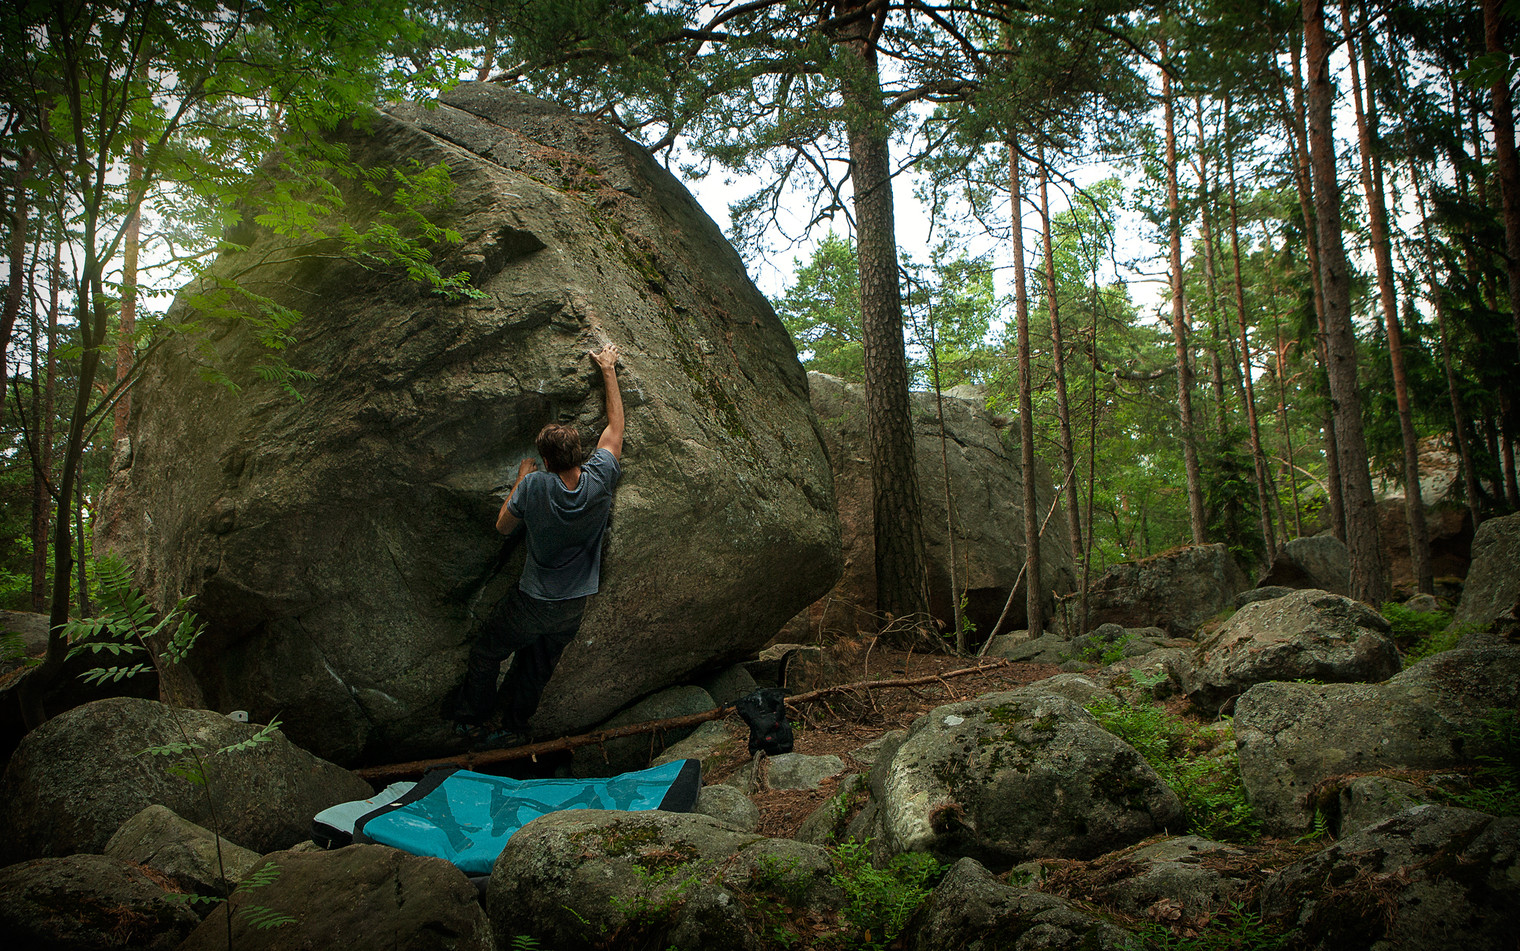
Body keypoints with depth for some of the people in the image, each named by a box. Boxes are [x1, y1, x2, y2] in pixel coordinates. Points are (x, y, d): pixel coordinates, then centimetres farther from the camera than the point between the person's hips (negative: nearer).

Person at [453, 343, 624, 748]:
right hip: (574, 609, 3)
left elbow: (503, 525, -4)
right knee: (536, 668, 22)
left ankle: (471, 718, 34)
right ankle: (514, 727, 36)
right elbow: (615, 426, 0)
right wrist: (608, 371, 9)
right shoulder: (600, 479, -17)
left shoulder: (534, 486, -23)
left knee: (485, 654, 22)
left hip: (532, 604, -3)